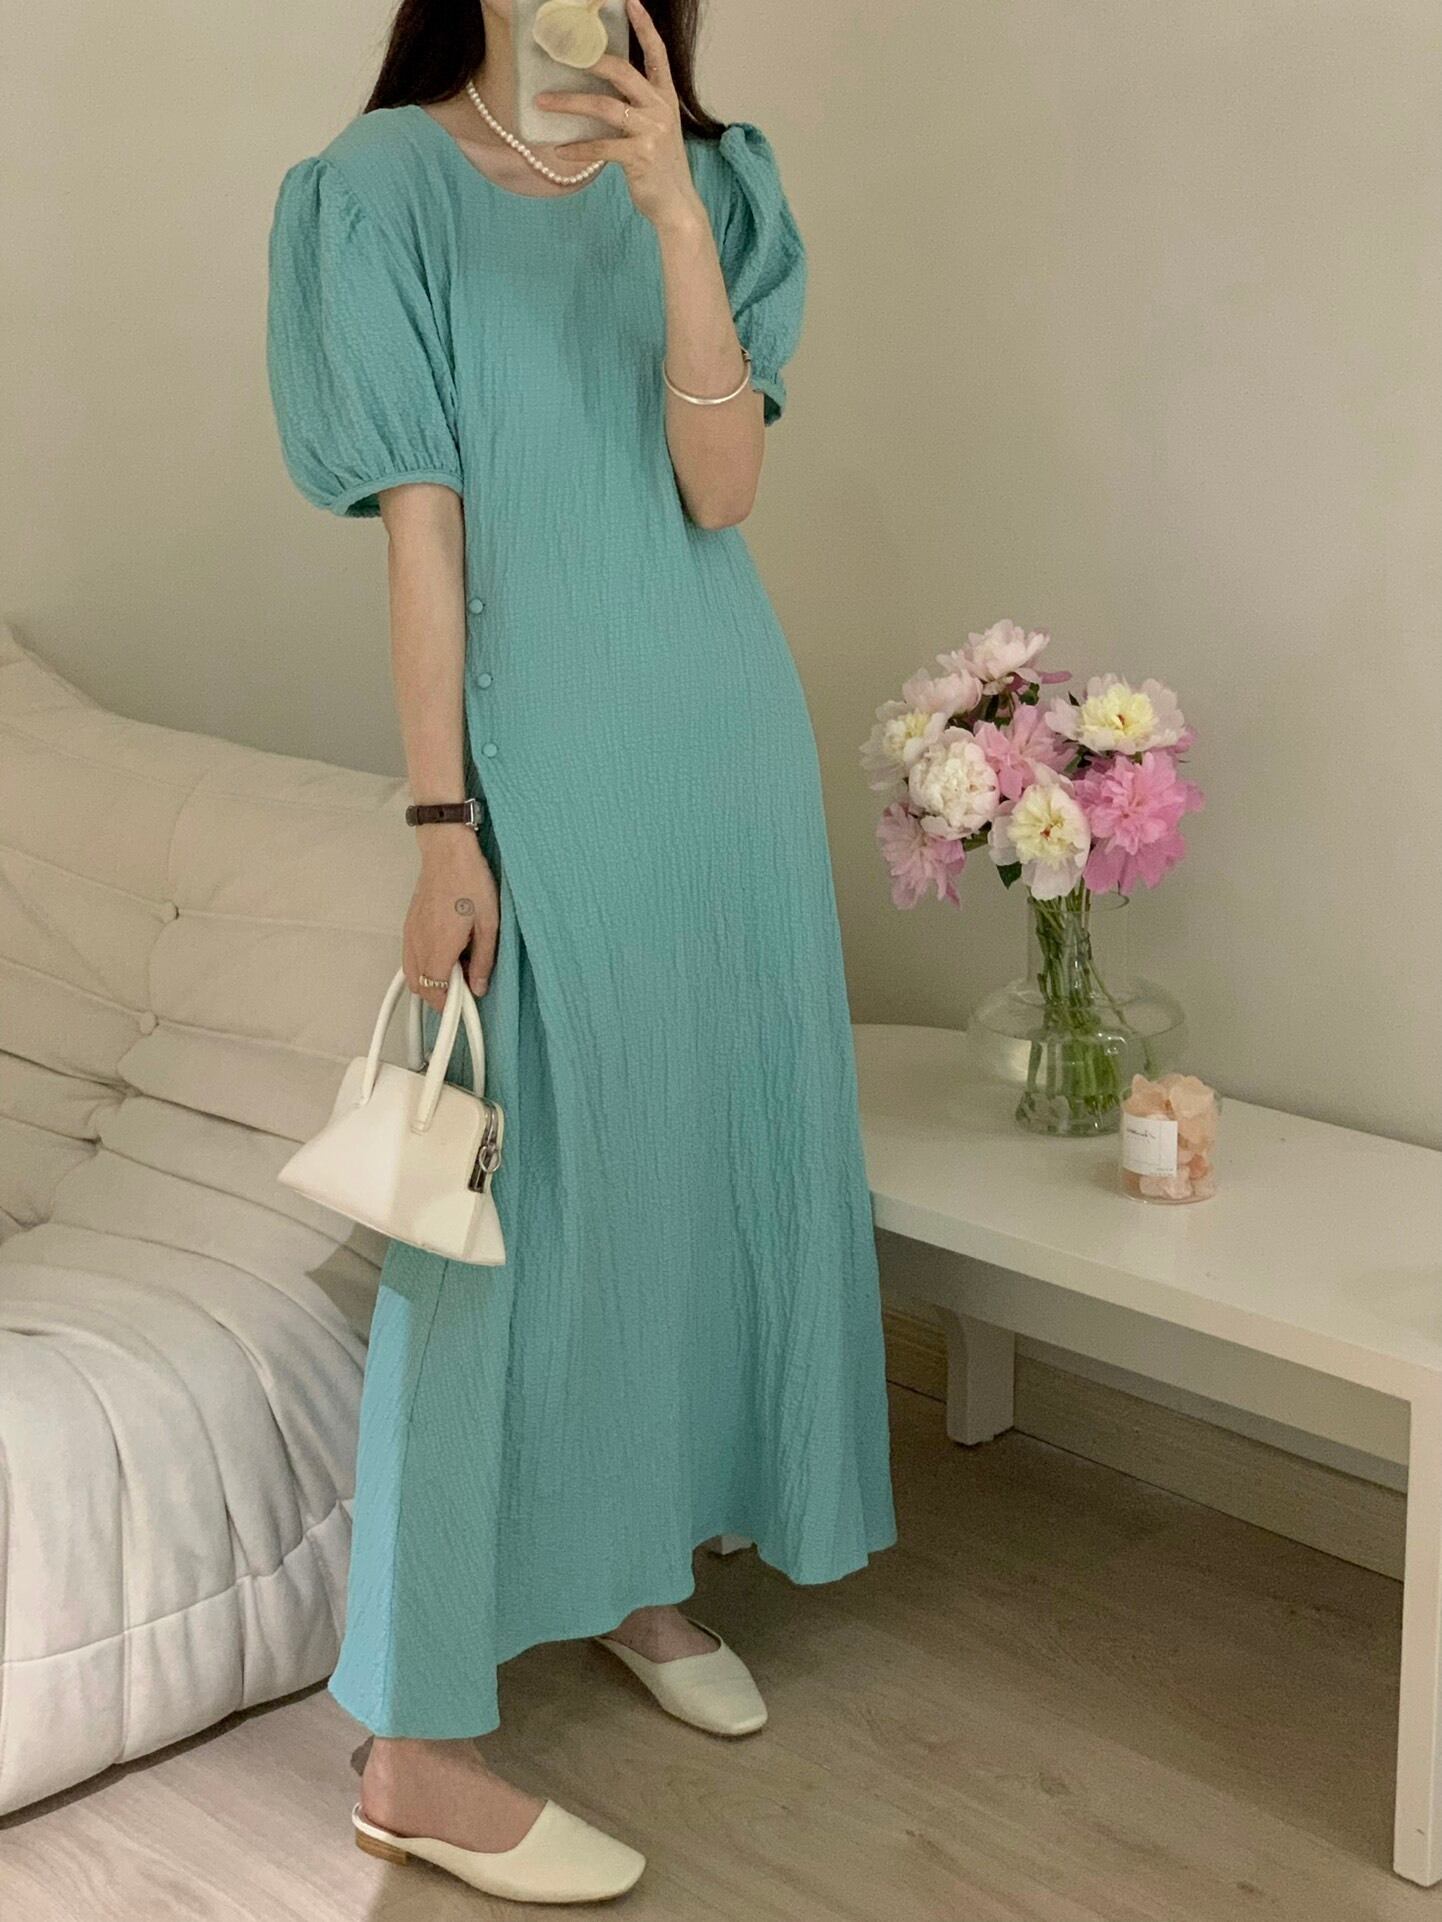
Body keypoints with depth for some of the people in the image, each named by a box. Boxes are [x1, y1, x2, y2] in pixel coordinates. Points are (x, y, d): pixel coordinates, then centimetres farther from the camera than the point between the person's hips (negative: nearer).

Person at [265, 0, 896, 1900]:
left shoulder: (709, 182, 7)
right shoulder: (391, 183, -4)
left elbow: (722, 488, -6)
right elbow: (420, 525, -10)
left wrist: (673, 214, -17)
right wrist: (443, 828, -14)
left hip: (725, 738, 5)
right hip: (545, 757, -5)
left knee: (704, 1151, 12)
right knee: (519, 1206, -6)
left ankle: (647, 1565, 32)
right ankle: (416, 1748, 2)